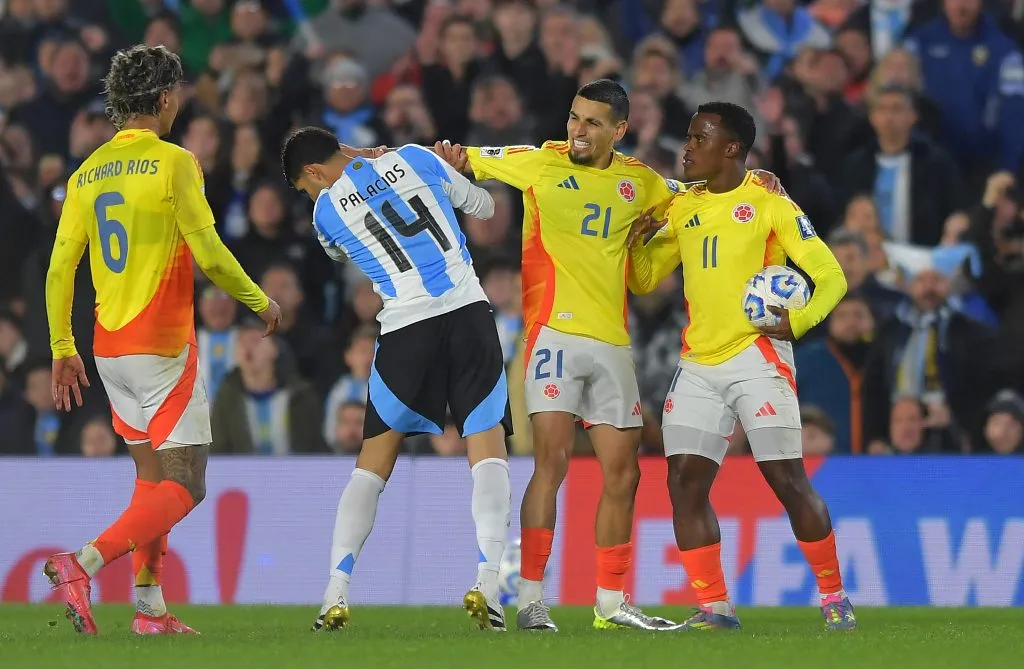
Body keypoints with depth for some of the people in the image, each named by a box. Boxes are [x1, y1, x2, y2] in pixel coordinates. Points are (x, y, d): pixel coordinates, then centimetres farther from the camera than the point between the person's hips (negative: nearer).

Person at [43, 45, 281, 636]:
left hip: (109, 347, 7)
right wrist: (260, 301, 2)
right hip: (163, 345, -7)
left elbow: (61, 266, 6)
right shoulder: (174, 162, -11)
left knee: (153, 481, 16)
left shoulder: (87, 174, 7)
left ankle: (151, 609, 11)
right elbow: (209, 253, -13)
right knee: (182, 487, -5)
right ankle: (82, 566, -22)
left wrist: (63, 348, 13)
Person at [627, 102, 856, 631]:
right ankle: (714, 606, 2)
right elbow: (644, 280, 20)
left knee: (788, 481, -7)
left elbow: (830, 277, -5)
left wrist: (798, 321, -22)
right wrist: (639, 239, -1)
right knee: (684, 482, -4)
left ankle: (834, 597, 6)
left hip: (756, 358, -6)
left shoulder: (768, 205, -4)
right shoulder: (682, 209, 14)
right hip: (698, 364, 6)